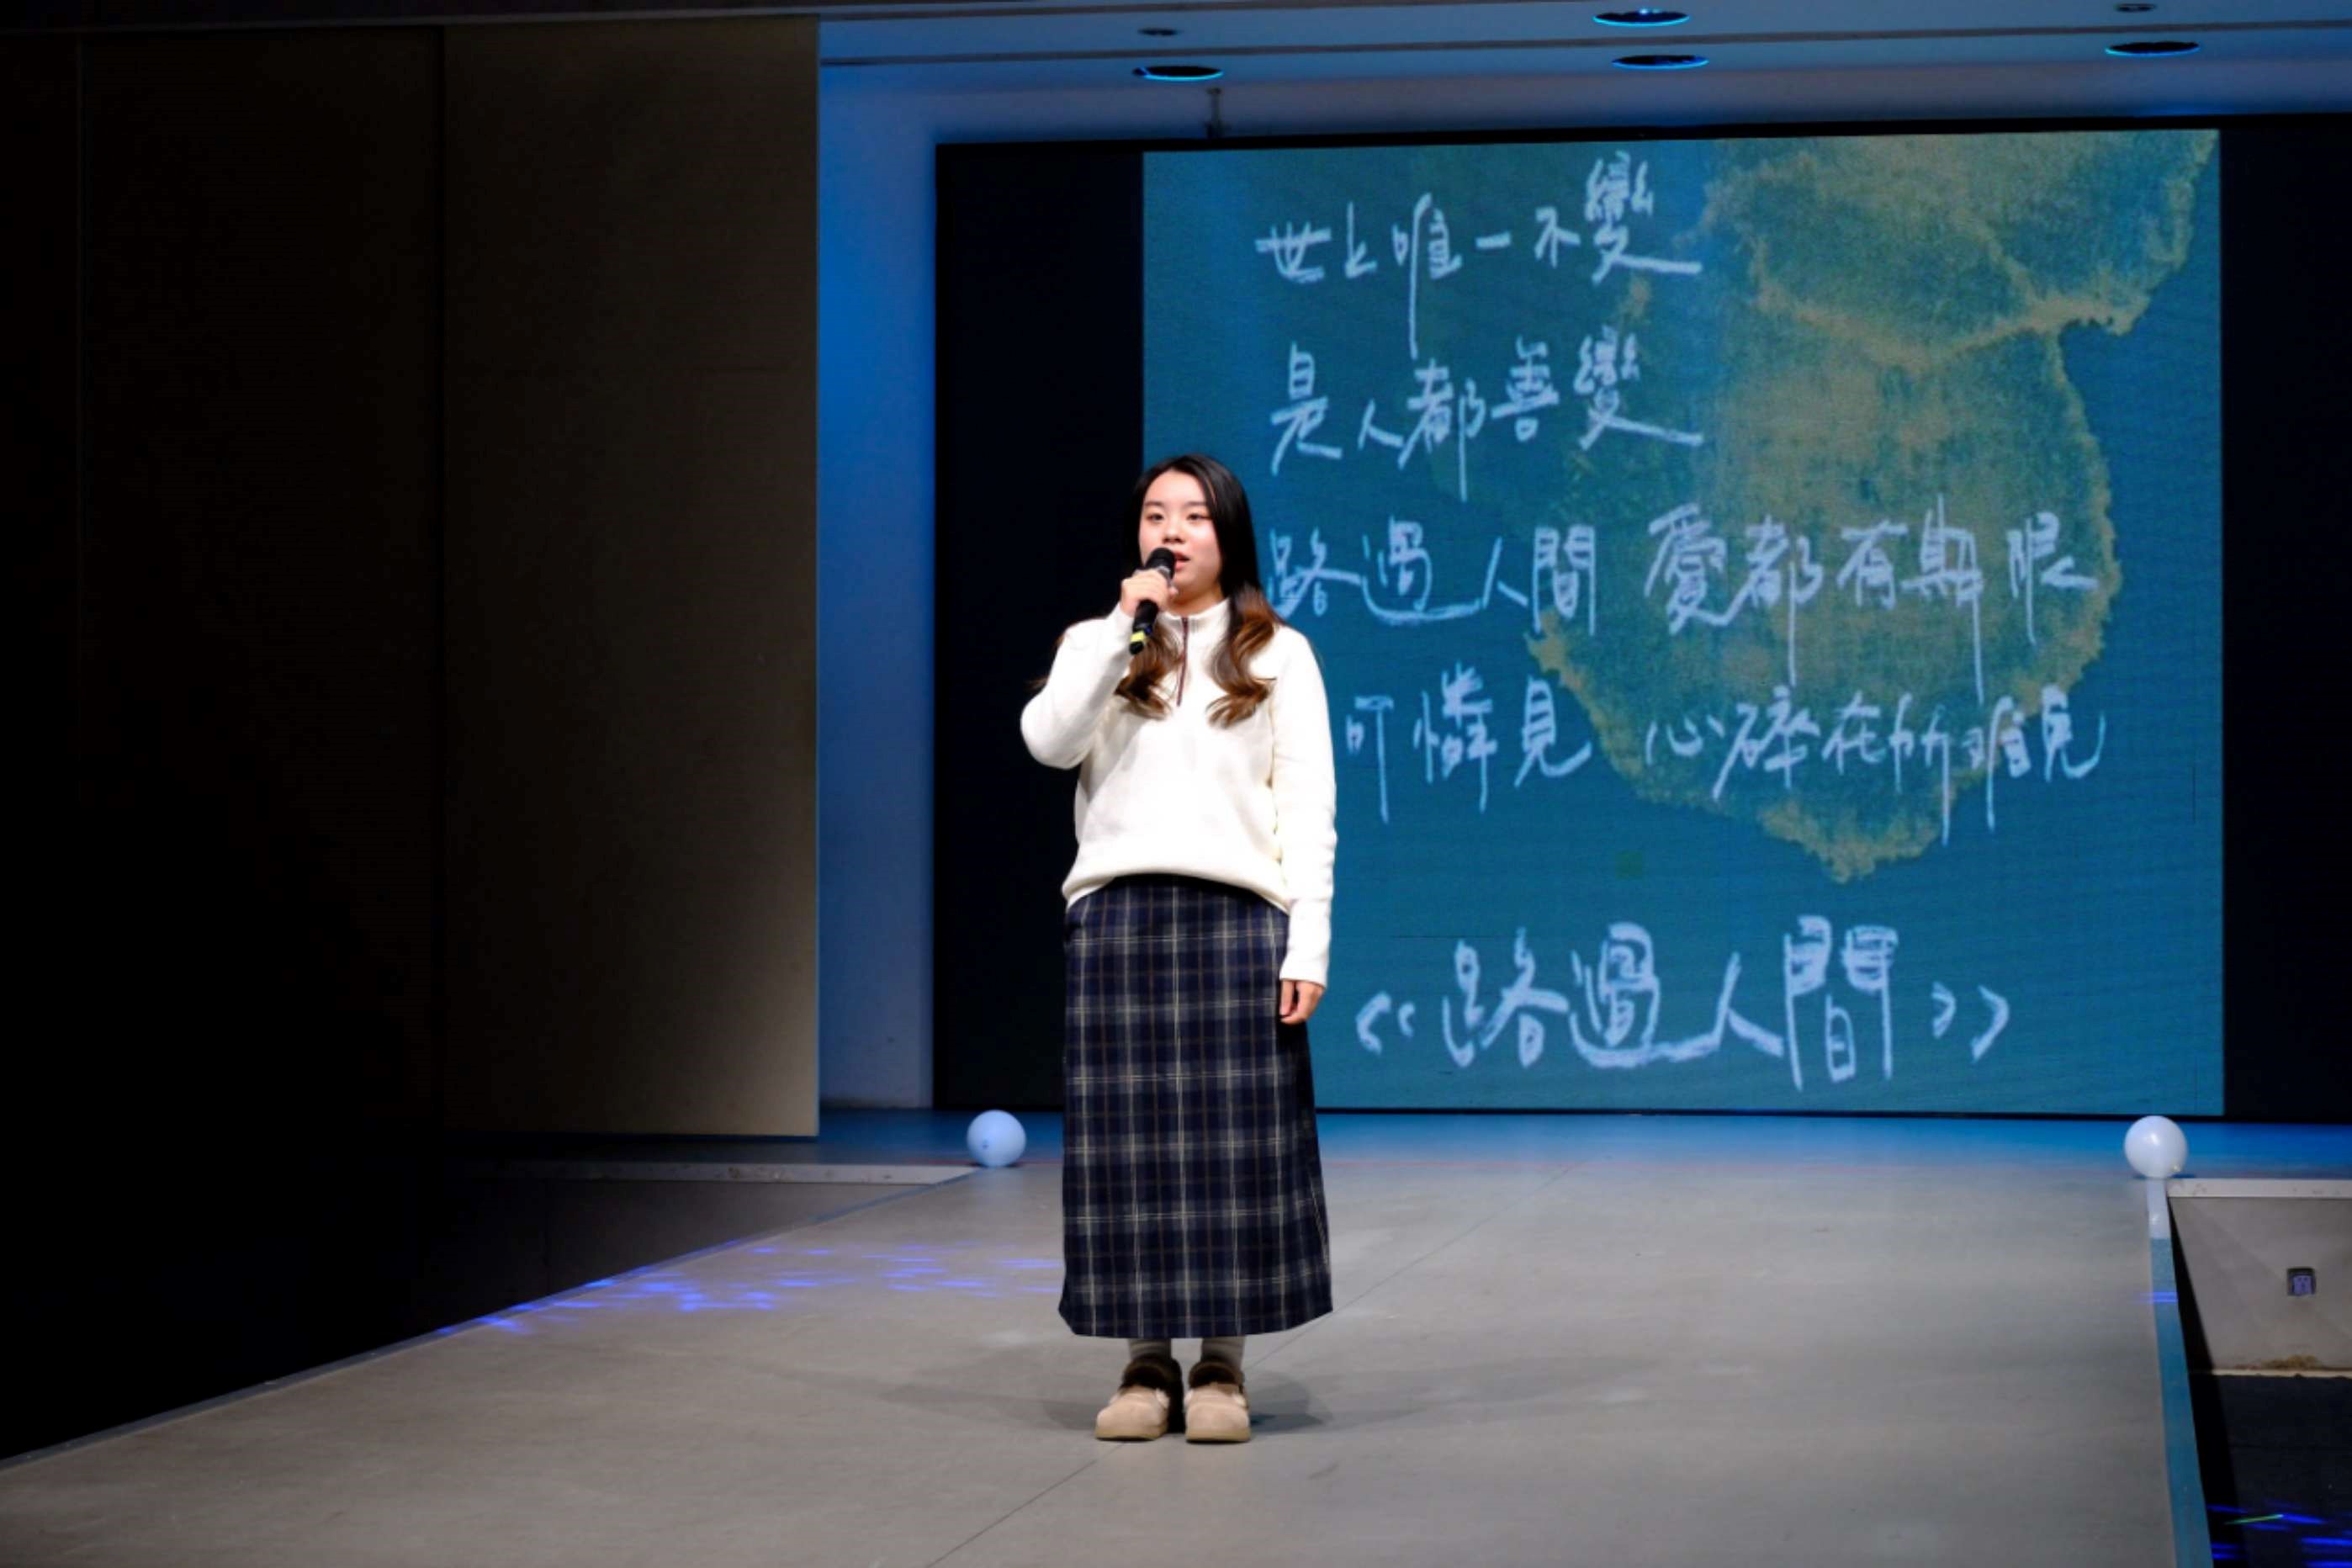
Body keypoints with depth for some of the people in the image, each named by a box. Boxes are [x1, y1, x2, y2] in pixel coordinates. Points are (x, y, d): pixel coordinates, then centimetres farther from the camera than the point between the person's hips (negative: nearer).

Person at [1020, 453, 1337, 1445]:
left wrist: (1308, 944, -5)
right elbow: (1048, 742, -6)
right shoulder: (1095, 644, 14)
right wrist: (1126, 628, -10)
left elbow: (1307, 806, 4)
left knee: (1233, 1144, -2)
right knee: (1128, 1147, 1)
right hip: (1116, 914, 1)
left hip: (1235, 916, -1)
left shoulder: (1278, 655, 11)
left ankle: (1221, 1368, 6)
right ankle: (1145, 1363, 8)